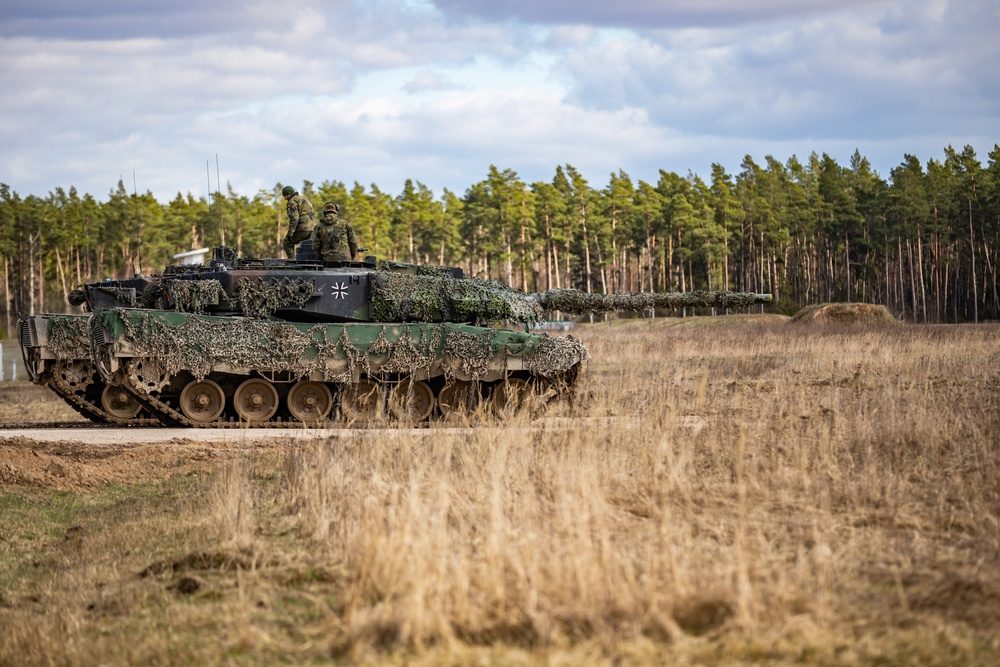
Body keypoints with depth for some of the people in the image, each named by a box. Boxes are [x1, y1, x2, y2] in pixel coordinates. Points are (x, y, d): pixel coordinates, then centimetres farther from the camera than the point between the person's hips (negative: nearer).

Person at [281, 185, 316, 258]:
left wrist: (290, 233, -17)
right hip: (311, 228, 9)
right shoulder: (303, 199, 22)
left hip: (302, 229, -9)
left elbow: (294, 218, -19)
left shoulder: (292, 203, -7)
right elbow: (313, 214, 24)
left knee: (287, 244, 5)